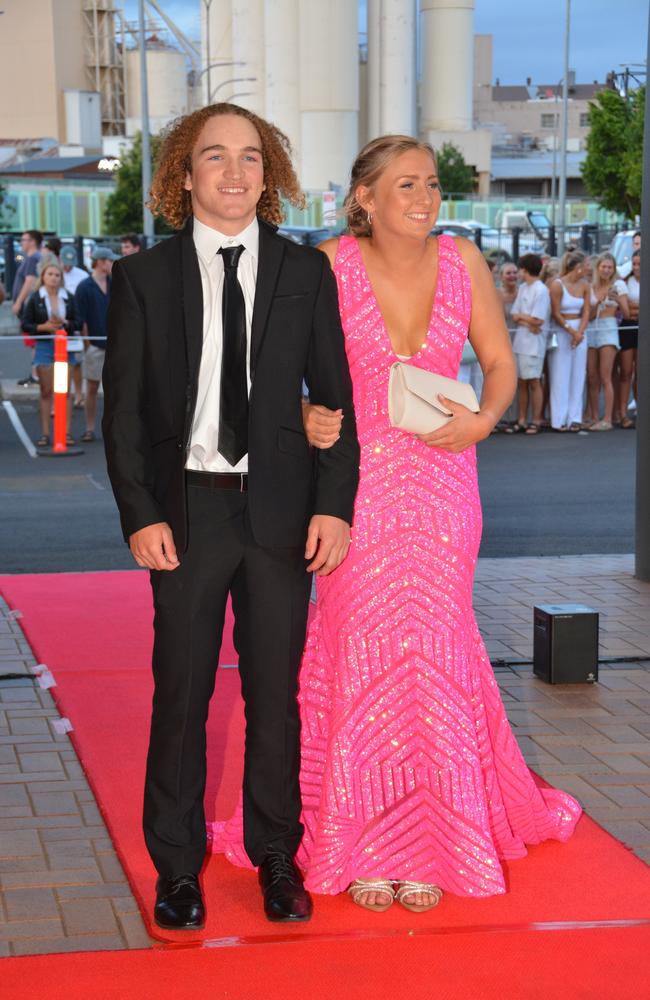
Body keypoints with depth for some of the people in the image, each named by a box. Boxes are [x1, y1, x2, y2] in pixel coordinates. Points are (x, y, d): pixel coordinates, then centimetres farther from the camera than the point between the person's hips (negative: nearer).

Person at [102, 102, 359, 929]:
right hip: (186, 510, -1)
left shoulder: (307, 273, 5)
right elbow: (123, 409, 1)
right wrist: (140, 515, -8)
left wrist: (334, 506, -4)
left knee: (275, 693, 8)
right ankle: (178, 866, 19)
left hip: (282, 511, 1)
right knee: (181, 694, 5)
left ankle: (276, 855, 24)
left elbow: (335, 397, 6)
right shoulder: (142, 278, 2)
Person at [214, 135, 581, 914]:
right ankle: (365, 844, 16)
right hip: (357, 480, -2)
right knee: (363, 652, 2)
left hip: (441, 483, 2)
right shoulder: (331, 266, -7)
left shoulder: (461, 261, 0)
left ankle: (427, 845, 18)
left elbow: (500, 362, 8)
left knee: (431, 651, 4)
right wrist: (304, 417, -21)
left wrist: (484, 419, -11)